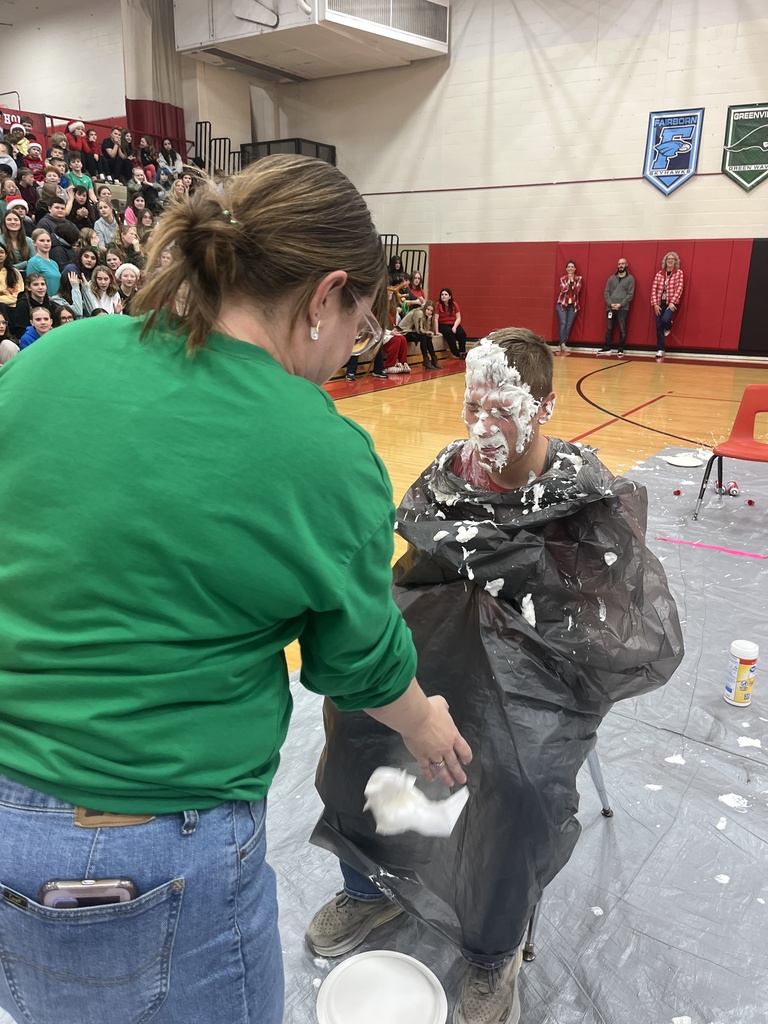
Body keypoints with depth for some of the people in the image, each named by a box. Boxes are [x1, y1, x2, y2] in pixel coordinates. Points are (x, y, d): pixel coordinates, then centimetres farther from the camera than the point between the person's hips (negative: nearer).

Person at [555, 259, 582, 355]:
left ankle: (562, 347, 0)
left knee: (568, 325, -3)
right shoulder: (562, 278, 4)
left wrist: (572, 281, -15)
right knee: (563, 324, -16)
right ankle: (563, 345, -25)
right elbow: (563, 290, -11)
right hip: (562, 304, -1)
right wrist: (568, 281, -14)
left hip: (573, 305, 1)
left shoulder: (579, 278, 4)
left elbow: (577, 290, -10)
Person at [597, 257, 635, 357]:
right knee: (609, 329, 8)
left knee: (622, 329, -3)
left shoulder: (630, 278, 5)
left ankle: (621, 350, 0)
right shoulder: (611, 278, 13)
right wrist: (611, 303, -10)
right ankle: (606, 349, 12)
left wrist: (620, 304, -14)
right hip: (610, 308, 3)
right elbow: (606, 292, 7)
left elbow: (630, 294, -3)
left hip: (623, 308, -3)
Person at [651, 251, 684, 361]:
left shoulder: (679, 273, -1)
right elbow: (654, 289, 2)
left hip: (672, 302, -3)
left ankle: (668, 327, 13)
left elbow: (679, 288, -8)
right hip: (660, 303, 3)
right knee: (658, 326, 0)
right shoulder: (659, 274, 6)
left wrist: (672, 302, -17)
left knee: (665, 319, -27)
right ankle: (660, 350, 10)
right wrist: (655, 303, -7)